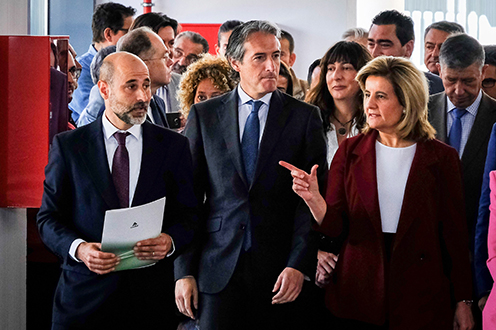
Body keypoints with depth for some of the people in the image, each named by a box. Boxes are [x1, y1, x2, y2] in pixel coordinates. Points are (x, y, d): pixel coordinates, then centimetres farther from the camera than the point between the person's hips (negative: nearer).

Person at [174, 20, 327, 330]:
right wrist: (184, 271, -1)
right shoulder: (203, 115, 6)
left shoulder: (305, 116, 3)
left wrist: (299, 266, -11)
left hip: (281, 272, 0)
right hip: (218, 268, 1)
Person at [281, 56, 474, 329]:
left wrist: (463, 301, 1)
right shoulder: (350, 151, 4)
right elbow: (334, 225, -1)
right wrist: (314, 198, -23)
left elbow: (454, 232, 1)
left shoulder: (440, 157, -1)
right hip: (358, 294, 2)